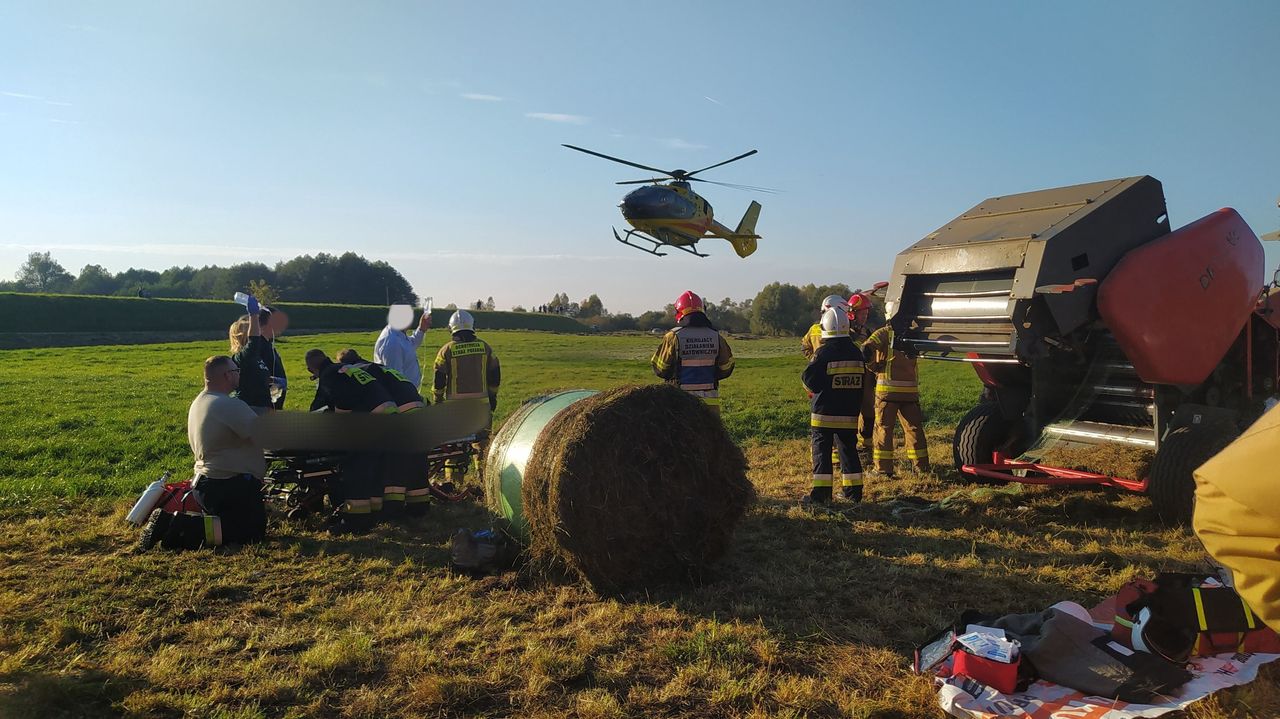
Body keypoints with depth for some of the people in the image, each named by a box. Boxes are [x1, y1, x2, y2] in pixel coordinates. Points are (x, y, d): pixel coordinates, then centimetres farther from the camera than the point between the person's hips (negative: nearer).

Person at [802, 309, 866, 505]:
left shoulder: (824, 353, -14)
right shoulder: (856, 352, 6)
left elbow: (810, 381, -16)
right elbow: (861, 384, 14)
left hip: (824, 413, -5)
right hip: (849, 414, 5)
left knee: (822, 452, 0)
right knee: (848, 451, 13)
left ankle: (821, 493, -1)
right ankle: (853, 491, 17)